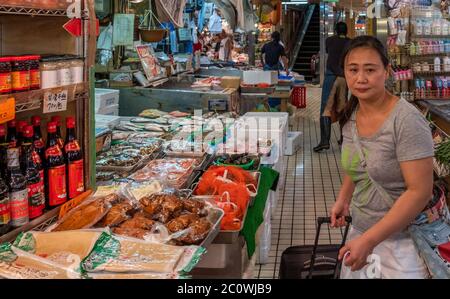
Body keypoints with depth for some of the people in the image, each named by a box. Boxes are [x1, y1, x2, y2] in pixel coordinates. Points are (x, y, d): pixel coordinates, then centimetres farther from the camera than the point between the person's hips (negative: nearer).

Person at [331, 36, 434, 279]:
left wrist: (369, 240, -24)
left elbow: (420, 192, -24)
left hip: (400, 242, -6)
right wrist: (343, 199, 2)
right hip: (360, 231, 6)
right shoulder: (351, 115, 0)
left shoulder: (407, 121, -22)